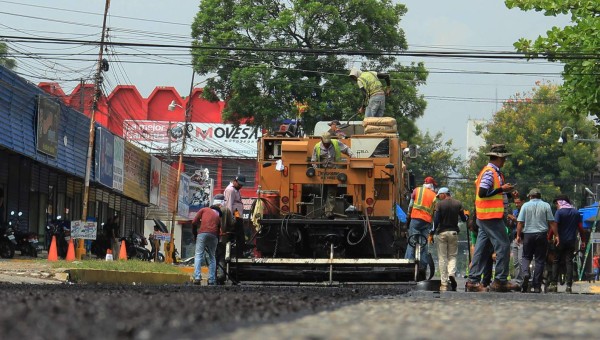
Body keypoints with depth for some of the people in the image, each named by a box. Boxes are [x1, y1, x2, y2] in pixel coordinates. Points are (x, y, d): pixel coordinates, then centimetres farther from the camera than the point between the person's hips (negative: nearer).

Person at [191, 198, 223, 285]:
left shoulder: (204, 209, 18)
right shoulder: (219, 216, 26)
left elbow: (194, 222, 9)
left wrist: (195, 232, 21)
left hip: (202, 233, -3)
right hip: (214, 235, 3)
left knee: (198, 255, -3)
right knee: (212, 257, 13)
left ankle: (197, 277, -18)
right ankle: (212, 280, 7)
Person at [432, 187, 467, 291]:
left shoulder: (439, 204, -6)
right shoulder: (458, 204, 2)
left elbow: (436, 219, -12)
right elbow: (464, 219, 7)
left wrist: (433, 232, -3)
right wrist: (465, 216, 30)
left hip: (441, 233, -2)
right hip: (453, 232, 2)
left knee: (442, 258, 2)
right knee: (452, 256, 13)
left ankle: (444, 284, -1)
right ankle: (452, 274, -17)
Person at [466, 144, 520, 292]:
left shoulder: (493, 172, 19)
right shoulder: (490, 172, -13)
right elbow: (482, 193, -22)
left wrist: (505, 190, 13)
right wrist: (502, 189, -16)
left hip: (484, 218, 10)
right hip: (491, 217, -10)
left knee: (482, 249, 9)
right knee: (503, 246, -8)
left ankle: (473, 281, 9)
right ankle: (500, 281, -8)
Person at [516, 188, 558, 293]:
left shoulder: (525, 205, 2)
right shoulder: (546, 206, 3)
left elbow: (520, 222, -2)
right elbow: (552, 222, 0)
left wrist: (518, 235, 4)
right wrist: (556, 235, 4)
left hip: (528, 234, 0)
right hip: (542, 234, 0)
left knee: (526, 257, 14)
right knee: (540, 260, 4)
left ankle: (526, 273, -17)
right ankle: (537, 286, 2)